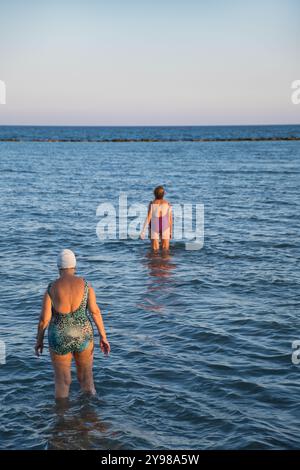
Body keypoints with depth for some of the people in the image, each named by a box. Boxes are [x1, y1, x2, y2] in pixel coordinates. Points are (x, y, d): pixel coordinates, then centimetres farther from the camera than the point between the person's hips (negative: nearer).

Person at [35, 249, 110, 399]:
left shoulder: (51, 288, -10)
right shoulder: (85, 284, -7)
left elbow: (44, 318, -9)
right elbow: (95, 311, -9)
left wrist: (39, 340, 7)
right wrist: (103, 337, -2)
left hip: (59, 339, -1)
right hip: (82, 336, 1)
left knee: (62, 382, 14)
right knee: (87, 378, 20)